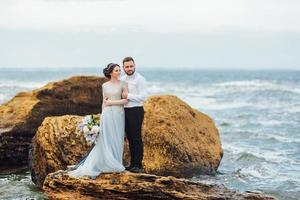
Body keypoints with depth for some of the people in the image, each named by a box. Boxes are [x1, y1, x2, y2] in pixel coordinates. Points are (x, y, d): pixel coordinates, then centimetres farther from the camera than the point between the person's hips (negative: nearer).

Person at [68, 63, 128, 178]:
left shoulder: (123, 84, 1)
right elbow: (104, 102, 12)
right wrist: (102, 116, 8)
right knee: (106, 140, 1)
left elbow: (126, 100, -7)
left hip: (118, 114, -2)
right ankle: (107, 164, 6)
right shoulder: (105, 86, 8)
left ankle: (116, 165, 10)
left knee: (117, 140, 2)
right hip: (107, 114, 2)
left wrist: (111, 102, -8)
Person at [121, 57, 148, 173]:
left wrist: (128, 96, -15)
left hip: (136, 111, -7)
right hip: (125, 111, 7)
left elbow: (143, 97, -18)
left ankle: (138, 165, 0)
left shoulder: (139, 79, -10)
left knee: (137, 138, -5)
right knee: (130, 138, 12)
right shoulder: (122, 79, 13)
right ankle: (132, 163, 20)